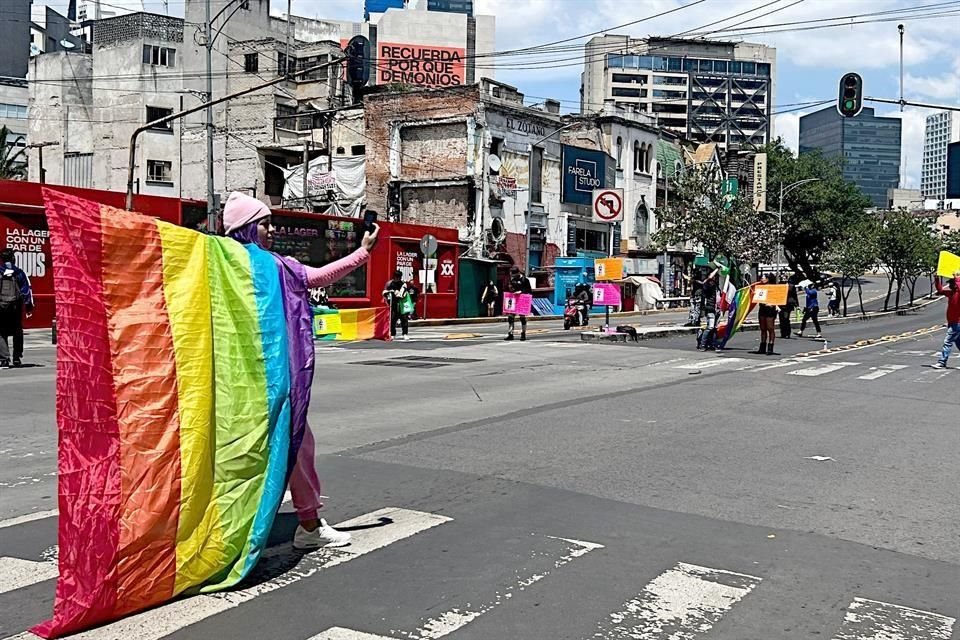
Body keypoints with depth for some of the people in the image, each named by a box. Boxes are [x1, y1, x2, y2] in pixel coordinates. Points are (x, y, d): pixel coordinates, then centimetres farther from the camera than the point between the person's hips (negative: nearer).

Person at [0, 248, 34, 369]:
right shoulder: (19, 272, 2)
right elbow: (27, 290, 5)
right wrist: (29, 306, 11)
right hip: (16, 307, 2)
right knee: (17, 332, 13)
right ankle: (17, 358, 14)